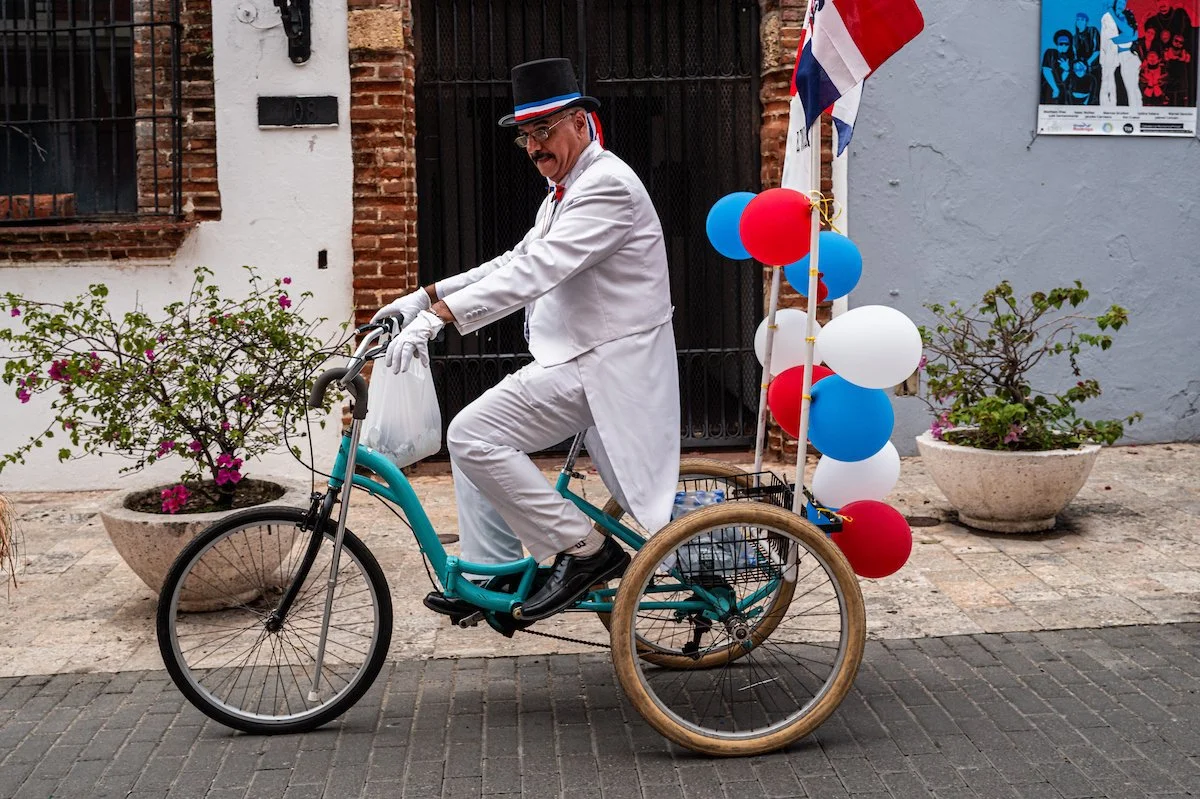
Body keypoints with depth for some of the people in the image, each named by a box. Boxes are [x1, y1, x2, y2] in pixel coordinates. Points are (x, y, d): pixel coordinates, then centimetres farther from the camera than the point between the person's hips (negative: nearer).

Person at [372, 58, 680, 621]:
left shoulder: (607, 185, -16)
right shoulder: (567, 189, 18)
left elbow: (535, 270, -27)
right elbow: (516, 262, 18)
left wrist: (438, 316, -32)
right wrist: (426, 296, 9)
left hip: (602, 364, -11)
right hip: (575, 358, 11)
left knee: (473, 435, -16)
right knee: (473, 434, 11)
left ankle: (584, 549, -10)